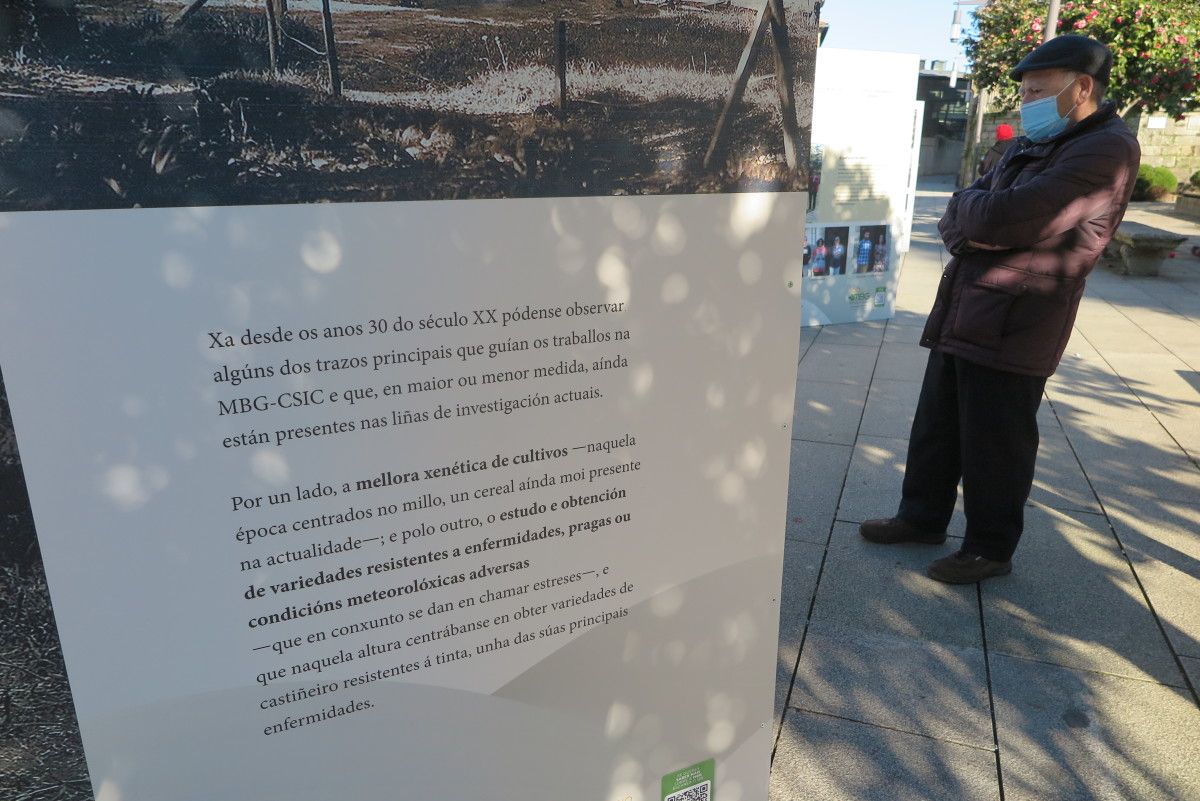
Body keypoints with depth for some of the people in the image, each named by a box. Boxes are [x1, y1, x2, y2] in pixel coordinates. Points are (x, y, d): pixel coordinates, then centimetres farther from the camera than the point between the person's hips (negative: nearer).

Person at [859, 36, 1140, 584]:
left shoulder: (1107, 150, -12)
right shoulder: (1029, 149, 17)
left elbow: (1001, 217, -24)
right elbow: (955, 220, 11)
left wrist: (971, 206, -3)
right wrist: (970, 233, -11)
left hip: (1014, 324, -9)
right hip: (962, 313, 9)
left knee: (994, 444, 1)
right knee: (936, 425, 16)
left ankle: (990, 549, 18)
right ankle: (922, 517, 31)